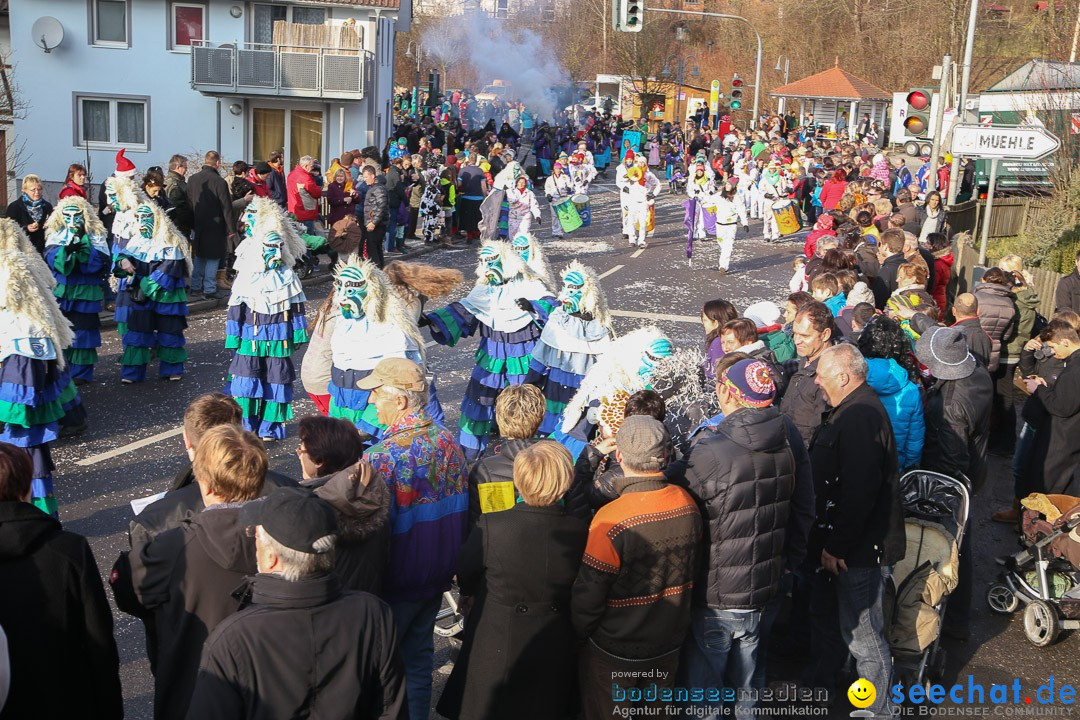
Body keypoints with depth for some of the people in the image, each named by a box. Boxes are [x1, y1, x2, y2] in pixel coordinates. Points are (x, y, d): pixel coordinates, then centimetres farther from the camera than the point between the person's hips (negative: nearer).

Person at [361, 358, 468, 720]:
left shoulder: (382, 457, -25)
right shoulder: (447, 441, -4)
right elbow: (463, 510, 6)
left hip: (396, 582, -6)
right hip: (437, 577, 6)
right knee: (419, 656, 21)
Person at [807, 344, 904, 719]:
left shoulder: (861, 416, -23)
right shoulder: (851, 410, 11)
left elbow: (859, 491, -30)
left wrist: (837, 544, -24)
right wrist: (827, 541, 20)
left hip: (859, 548, -11)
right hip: (838, 541, 11)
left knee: (861, 633, -1)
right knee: (825, 615, 24)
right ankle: (819, 686, 43)